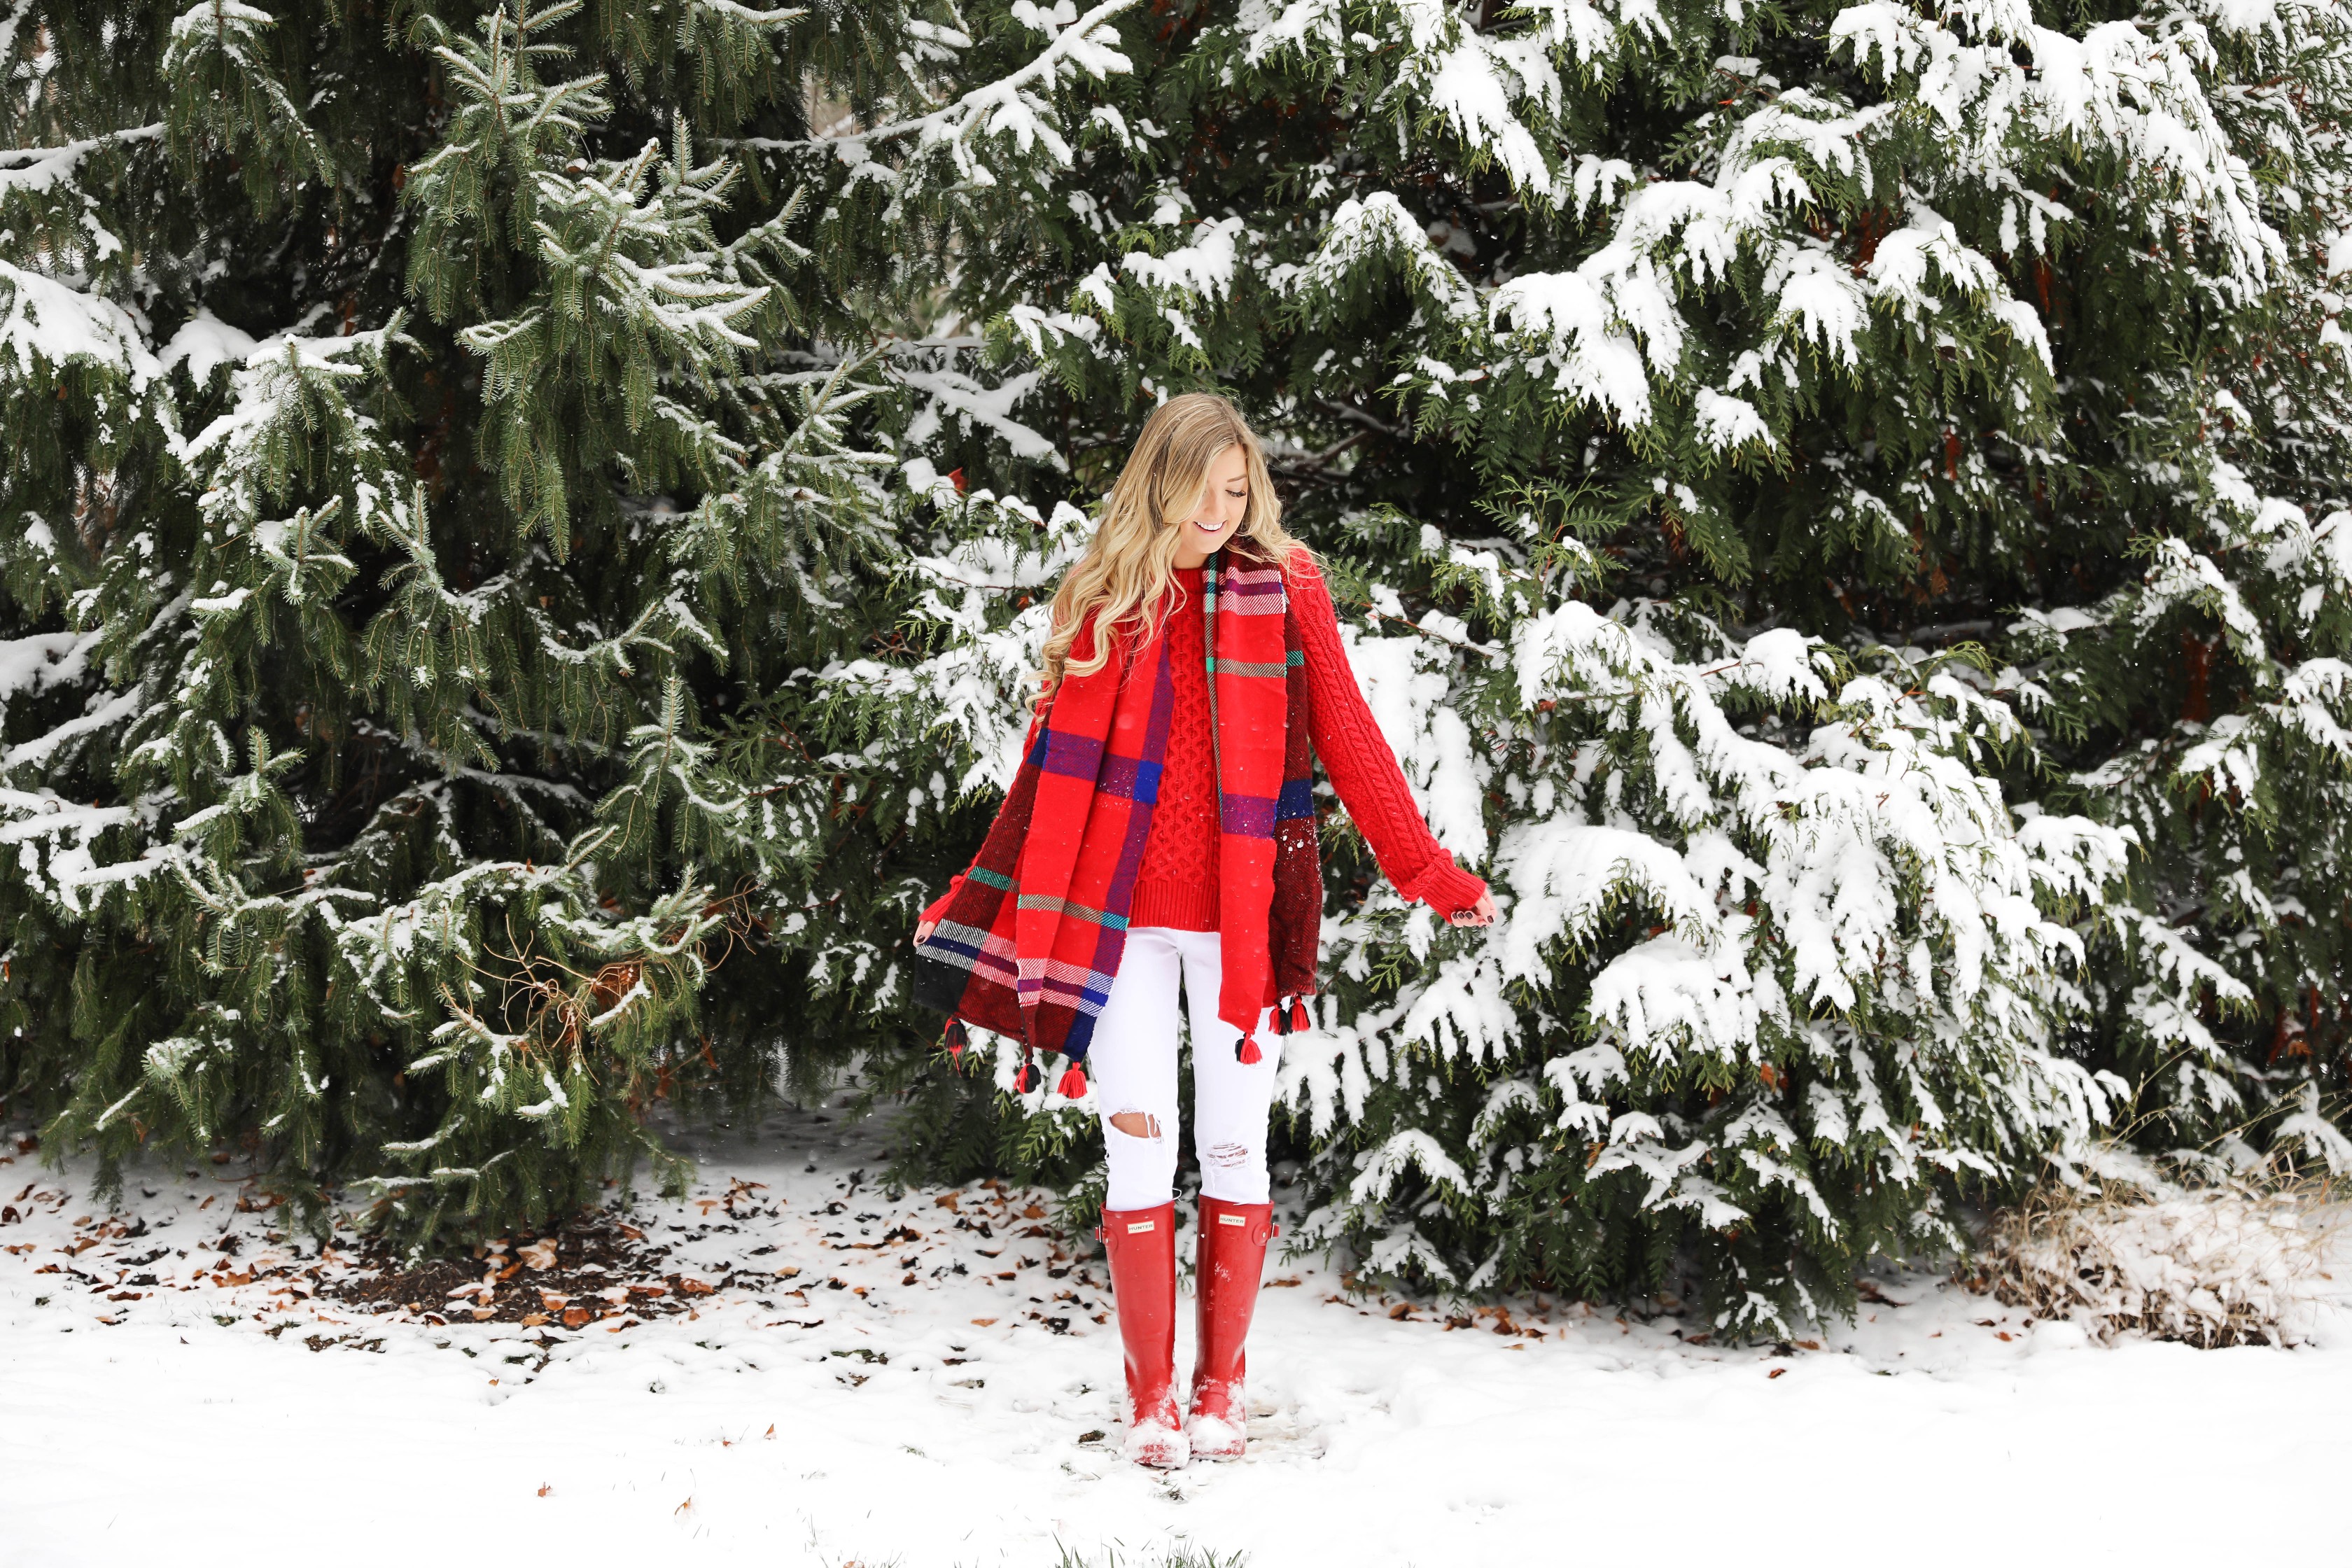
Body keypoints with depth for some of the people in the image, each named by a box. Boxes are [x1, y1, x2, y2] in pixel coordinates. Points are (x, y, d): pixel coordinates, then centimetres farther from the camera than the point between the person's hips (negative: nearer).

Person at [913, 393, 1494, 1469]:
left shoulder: (1285, 590, 2)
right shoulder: (1105, 599, 4)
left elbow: (1349, 742, 2)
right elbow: (1055, 761, 8)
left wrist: (1432, 876, 0)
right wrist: (985, 902, 8)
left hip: (1240, 913, -1)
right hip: (1117, 913, 1)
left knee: (1235, 1147, 6)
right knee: (1139, 1149, 2)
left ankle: (1221, 1390, 17)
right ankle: (1150, 1399, 11)